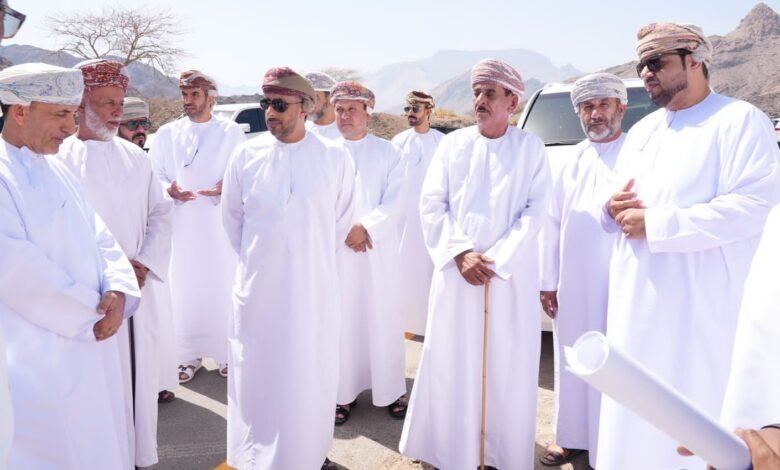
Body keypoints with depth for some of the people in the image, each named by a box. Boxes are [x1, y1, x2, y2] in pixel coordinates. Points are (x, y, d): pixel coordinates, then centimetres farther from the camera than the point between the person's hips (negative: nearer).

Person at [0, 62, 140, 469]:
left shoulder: (56, 169, 10)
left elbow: (99, 237, 9)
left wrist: (118, 290, -9)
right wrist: (91, 311, -14)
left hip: (90, 344, 8)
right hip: (37, 358, -8)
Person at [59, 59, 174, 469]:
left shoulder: (134, 156, 8)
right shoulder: (60, 158, -4)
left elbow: (161, 213, 8)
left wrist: (144, 264, -5)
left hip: (139, 286, 4)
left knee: (139, 372, 11)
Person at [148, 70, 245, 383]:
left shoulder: (231, 132, 4)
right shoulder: (167, 134, 8)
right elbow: (153, 176, 8)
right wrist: (169, 190, -13)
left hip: (220, 223, -1)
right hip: (181, 224, 2)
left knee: (222, 288, 4)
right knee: (184, 290, 5)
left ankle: (226, 354, 18)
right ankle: (190, 355, 18)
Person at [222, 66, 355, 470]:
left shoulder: (334, 159, -7)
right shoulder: (246, 155, -3)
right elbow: (231, 217, 10)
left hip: (313, 287, -1)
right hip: (257, 286, 1)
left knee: (311, 376, 10)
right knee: (256, 375, 12)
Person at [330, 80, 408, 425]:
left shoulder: (387, 152, 4)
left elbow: (396, 200, -5)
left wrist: (365, 228, -15)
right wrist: (345, 232, -11)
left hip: (378, 252, -1)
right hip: (336, 251, 1)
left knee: (383, 320, 4)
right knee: (342, 321, 4)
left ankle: (390, 390, 16)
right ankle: (344, 392, 15)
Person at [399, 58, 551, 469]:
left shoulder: (531, 148, 2)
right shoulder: (452, 144, 5)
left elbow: (536, 210, -4)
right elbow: (431, 205, 1)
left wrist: (498, 259, -13)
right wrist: (460, 252, -11)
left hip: (511, 275, -1)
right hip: (456, 271, 1)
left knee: (509, 365, 6)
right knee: (451, 362, 7)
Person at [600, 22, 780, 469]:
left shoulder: (740, 120, -6)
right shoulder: (642, 131, 16)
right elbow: (618, 203, 22)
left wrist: (655, 224, -19)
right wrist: (614, 209, -4)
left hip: (699, 304, -6)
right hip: (636, 298, 7)